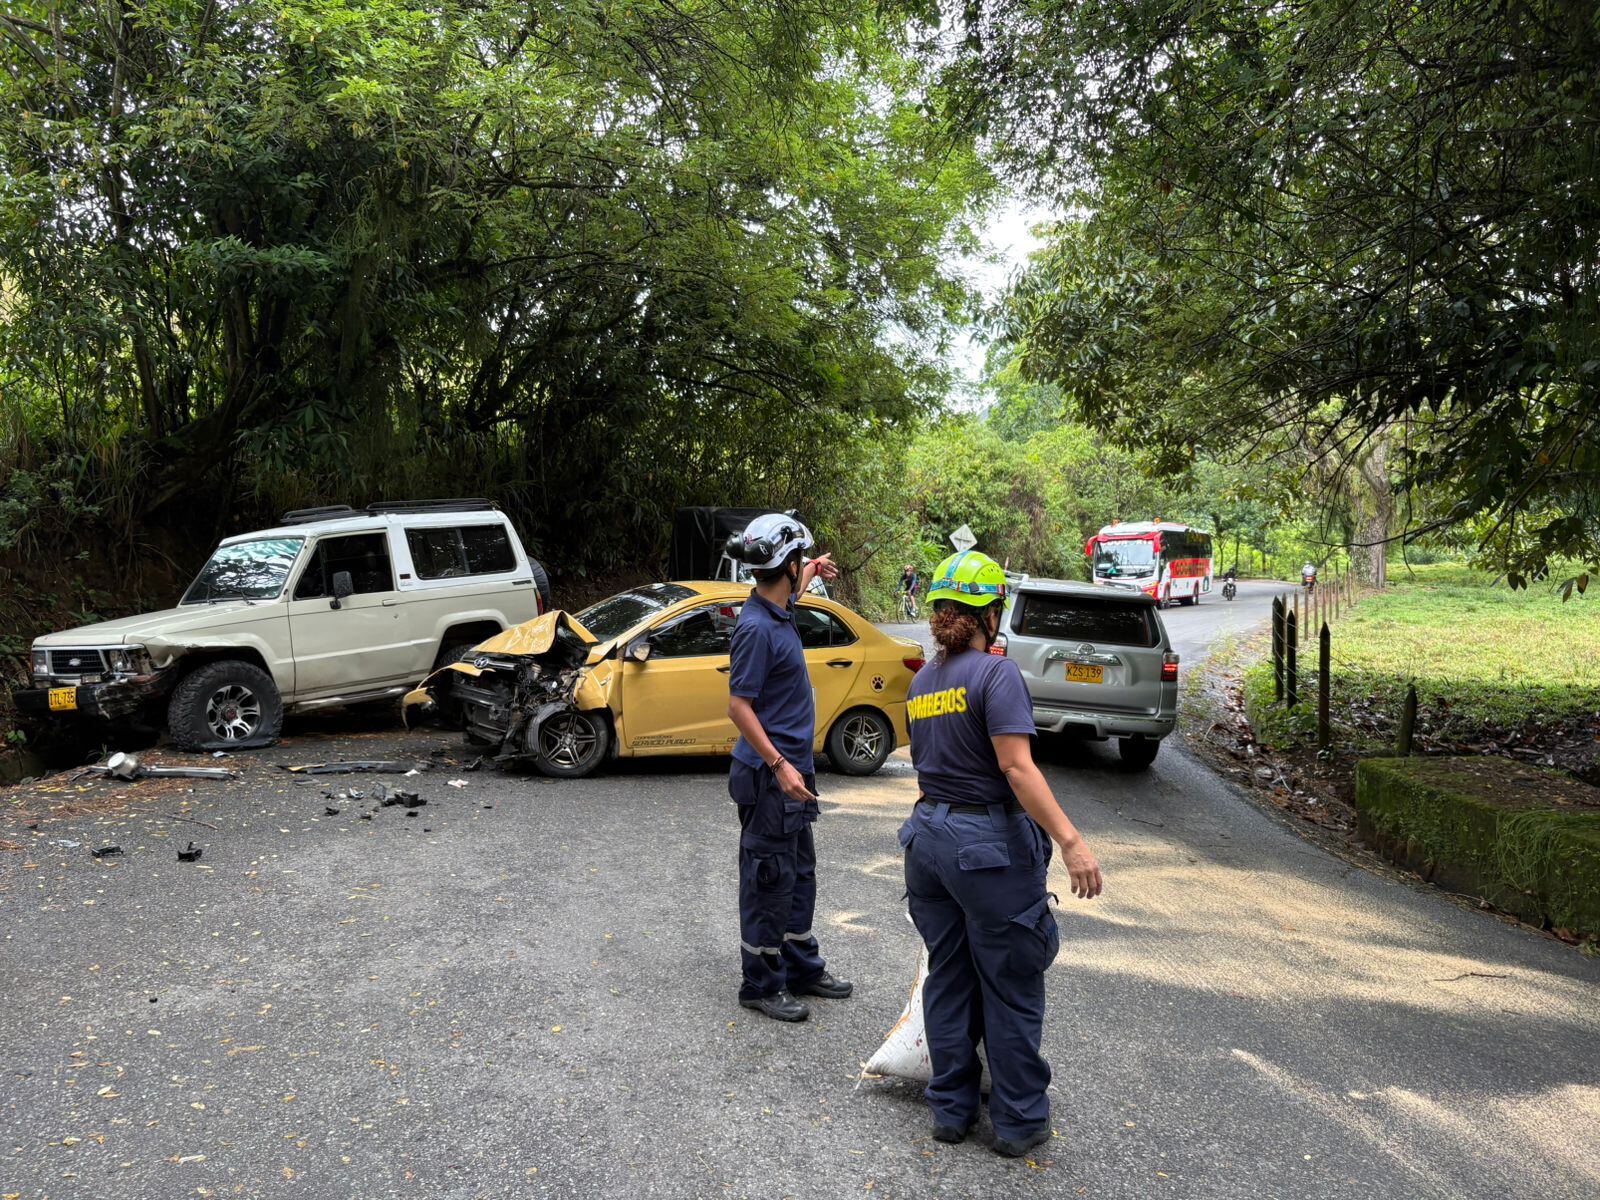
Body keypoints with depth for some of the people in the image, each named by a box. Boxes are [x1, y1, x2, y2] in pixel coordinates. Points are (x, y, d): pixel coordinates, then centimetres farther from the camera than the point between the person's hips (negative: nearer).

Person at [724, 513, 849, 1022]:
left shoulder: (779, 612, 6)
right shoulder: (756, 627, -22)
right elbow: (739, 705, -23)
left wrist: (811, 575, 41)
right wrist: (779, 766, -25)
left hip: (793, 768, 10)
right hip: (770, 775, -10)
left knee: (799, 875, 19)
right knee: (769, 881, 2)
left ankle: (803, 969, 32)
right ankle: (762, 985, 16)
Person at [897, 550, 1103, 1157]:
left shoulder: (922, 682, 8)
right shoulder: (996, 673, -14)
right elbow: (1018, 767, -23)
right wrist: (1070, 841, -26)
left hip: (928, 835, 7)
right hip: (991, 843, -7)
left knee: (948, 977, 16)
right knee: (1011, 987, 7)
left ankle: (951, 1108, 28)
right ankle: (1019, 1121, 20)